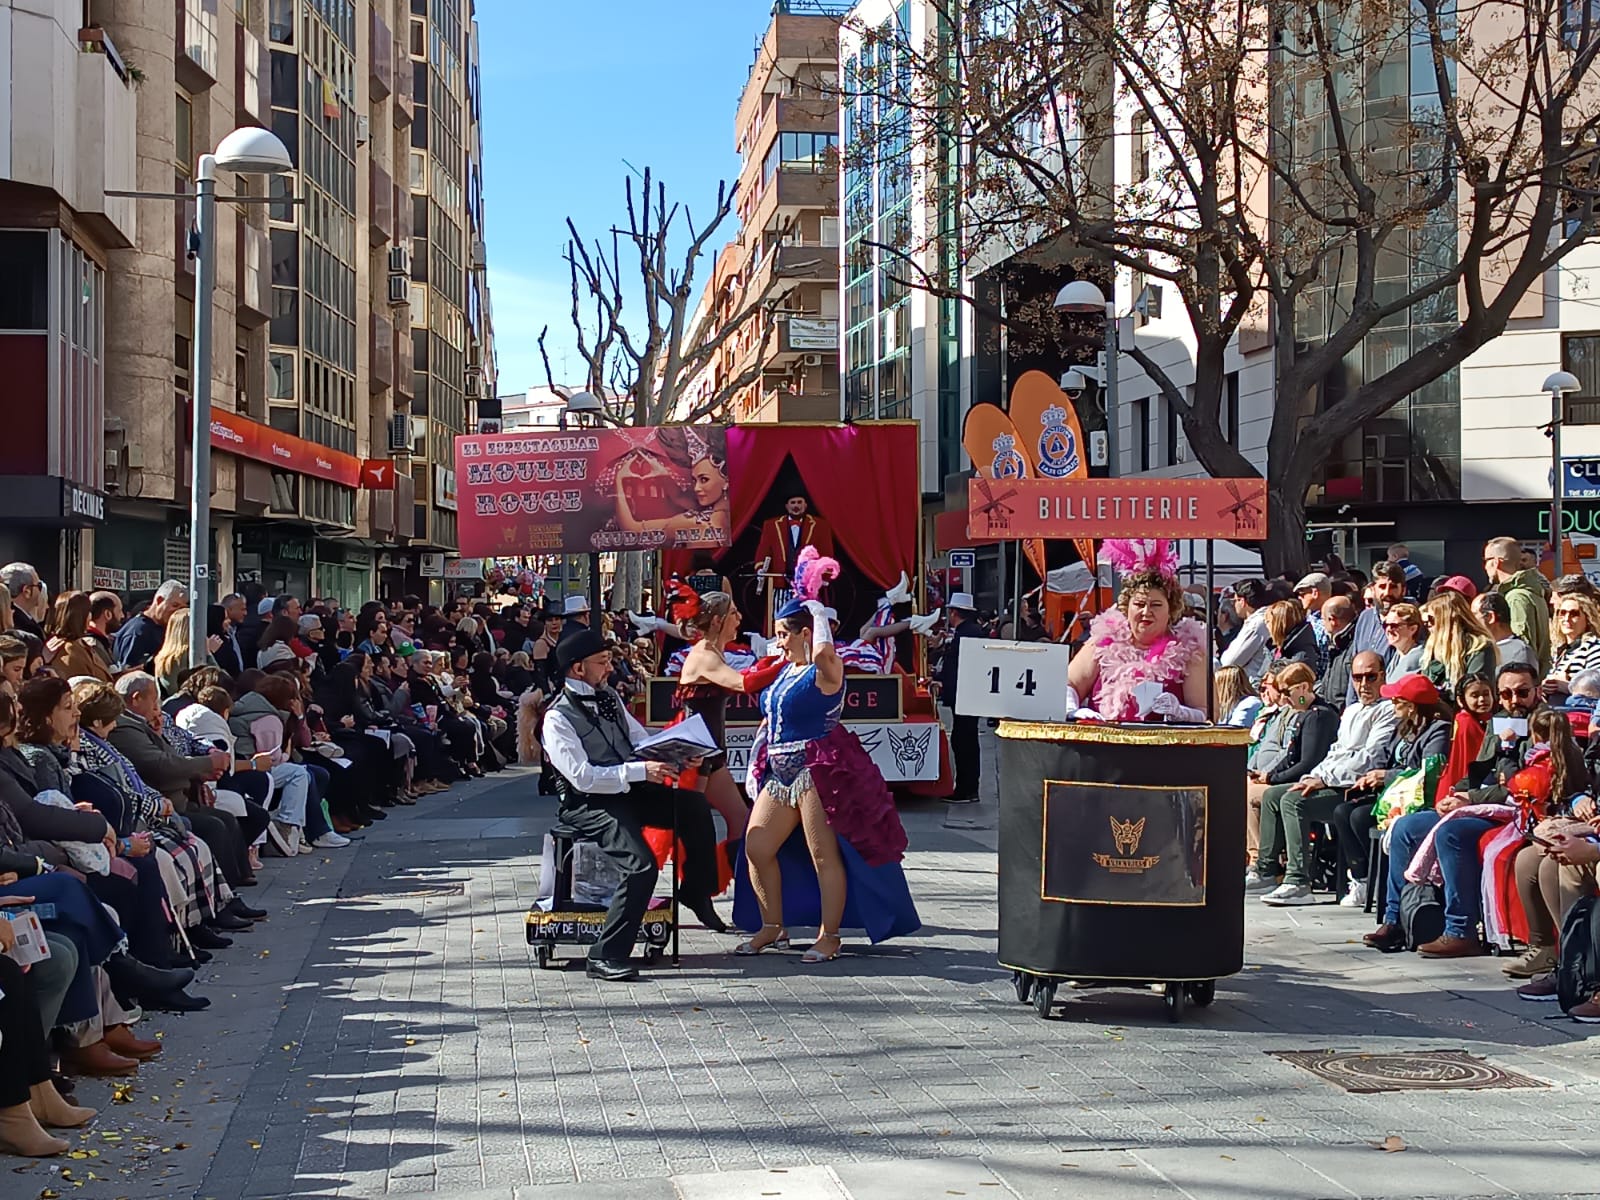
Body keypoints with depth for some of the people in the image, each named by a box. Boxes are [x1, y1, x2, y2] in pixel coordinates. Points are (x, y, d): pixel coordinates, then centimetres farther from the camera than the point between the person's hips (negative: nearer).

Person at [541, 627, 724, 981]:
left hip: (629, 792, 8)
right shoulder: (558, 718, -13)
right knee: (641, 864, -28)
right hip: (588, 804, -8)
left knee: (695, 804, -11)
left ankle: (697, 895, 6)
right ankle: (606, 956, -20)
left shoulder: (608, 698, 12)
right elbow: (582, 776, -21)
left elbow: (641, 739, 17)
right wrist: (641, 771, -27)